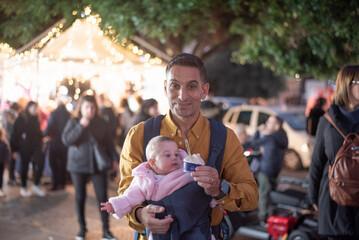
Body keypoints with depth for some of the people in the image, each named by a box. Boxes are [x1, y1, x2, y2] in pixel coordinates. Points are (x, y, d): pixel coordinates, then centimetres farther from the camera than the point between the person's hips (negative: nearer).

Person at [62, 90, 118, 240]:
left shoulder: (101, 123, 5)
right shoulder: (73, 122, 2)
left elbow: (109, 143, 10)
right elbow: (66, 140, -11)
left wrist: (114, 159, -1)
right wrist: (80, 126, -17)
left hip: (98, 165, 0)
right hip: (78, 165, 0)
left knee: (102, 197, -4)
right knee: (80, 197, 8)